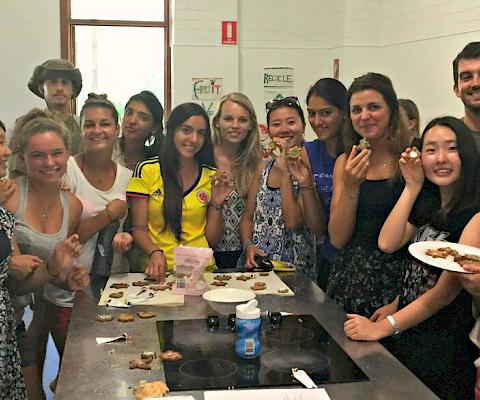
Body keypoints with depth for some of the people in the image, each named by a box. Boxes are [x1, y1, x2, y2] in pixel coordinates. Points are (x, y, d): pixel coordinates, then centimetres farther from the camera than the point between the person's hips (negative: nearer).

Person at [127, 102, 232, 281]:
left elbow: (212, 240, 10)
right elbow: (139, 228, 2)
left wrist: (216, 204, -4)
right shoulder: (146, 170, 2)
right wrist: (155, 253, -16)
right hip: (159, 271, -2)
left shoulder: (212, 177, 9)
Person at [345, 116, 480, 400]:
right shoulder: (428, 204, 8)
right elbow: (387, 243, -5)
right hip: (409, 331, 7)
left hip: (445, 342, -7)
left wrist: (383, 328, -21)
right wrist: (412, 187, -9)